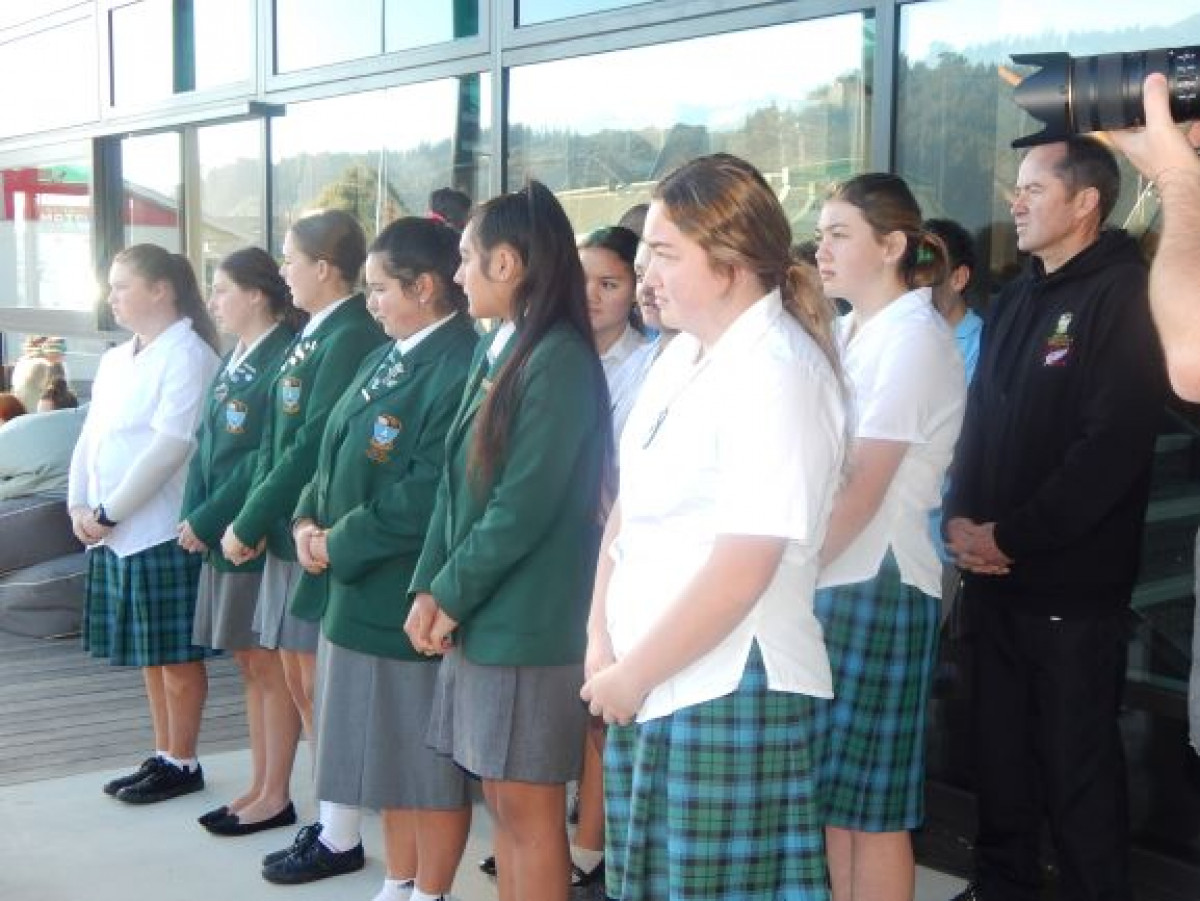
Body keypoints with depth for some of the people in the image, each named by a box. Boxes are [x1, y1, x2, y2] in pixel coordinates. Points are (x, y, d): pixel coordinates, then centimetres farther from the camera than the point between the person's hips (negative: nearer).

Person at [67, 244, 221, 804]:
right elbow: (90, 439, 15)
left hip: (162, 530, -8)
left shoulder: (188, 355, -11)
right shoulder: (114, 361, 15)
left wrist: (109, 513, -15)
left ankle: (182, 765, 13)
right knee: (149, 653, 15)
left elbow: (170, 446, -18)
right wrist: (79, 506, 1)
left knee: (176, 654, 2)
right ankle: (163, 757, 25)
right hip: (114, 533, 8)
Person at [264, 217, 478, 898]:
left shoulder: (459, 368, -19)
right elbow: (340, 453, 17)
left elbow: (426, 495, -24)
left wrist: (340, 545, -14)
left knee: (430, 762, 6)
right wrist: (310, 519, 0)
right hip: (358, 588, 9)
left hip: (411, 593, -9)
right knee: (388, 752, 19)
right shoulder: (389, 356, 12)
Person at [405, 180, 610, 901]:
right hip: (480, 615, 8)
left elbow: (524, 504, -19)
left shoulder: (559, 359, -16)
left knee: (529, 807, 2)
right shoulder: (496, 350, 11)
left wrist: (451, 594, -10)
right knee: (501, 799, 15)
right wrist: (430, 587, 3)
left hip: (529, 619, -8)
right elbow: (458, 482, 12)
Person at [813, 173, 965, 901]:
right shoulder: (849, 331, 14)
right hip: (829, 578, 8)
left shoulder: (914, 338, -10)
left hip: (877, 582, -8)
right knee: (829, 792, 12)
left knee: (871, 804, 1)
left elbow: (861, 492, -16)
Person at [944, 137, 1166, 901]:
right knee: (1002, 746, 16)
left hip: (1073, 582, -7)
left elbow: (1111, 447, -19)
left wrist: (1009, 535, -15)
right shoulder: (1016, 300, 14)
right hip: (996, 577, 7)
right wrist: (961, 516, -1)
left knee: (1078, 758, 3)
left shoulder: (1127, 297, -11)